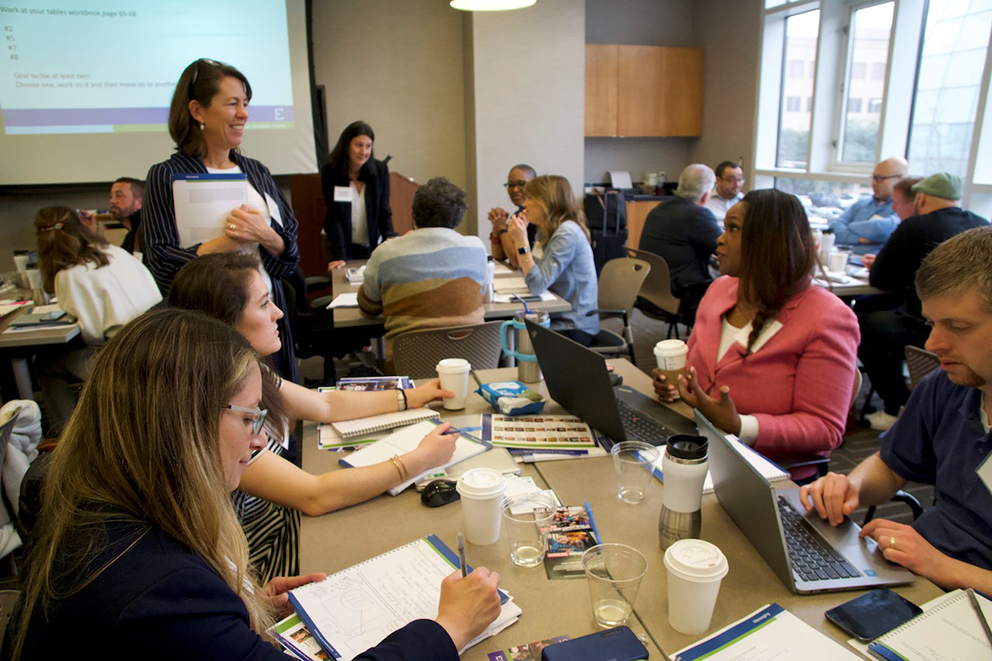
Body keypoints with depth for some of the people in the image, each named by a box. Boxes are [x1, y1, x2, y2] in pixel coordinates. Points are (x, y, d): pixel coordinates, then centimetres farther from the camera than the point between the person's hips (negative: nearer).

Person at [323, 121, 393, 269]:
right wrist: (339, 255, -24)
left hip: (373, 245, 1)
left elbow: (384, 211, -6)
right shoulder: (329, 172, -11)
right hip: (341, 244, -1)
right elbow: (333, 216, -16)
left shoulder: (380, 170, -7)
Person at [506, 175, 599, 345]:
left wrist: (522, 242, -22)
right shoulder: (551, 231, 9)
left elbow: (537, 285, -23)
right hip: (561, 318, 8)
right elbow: (530, 272, 6)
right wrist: (519, 238, 6)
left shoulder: (567, 233, -18)